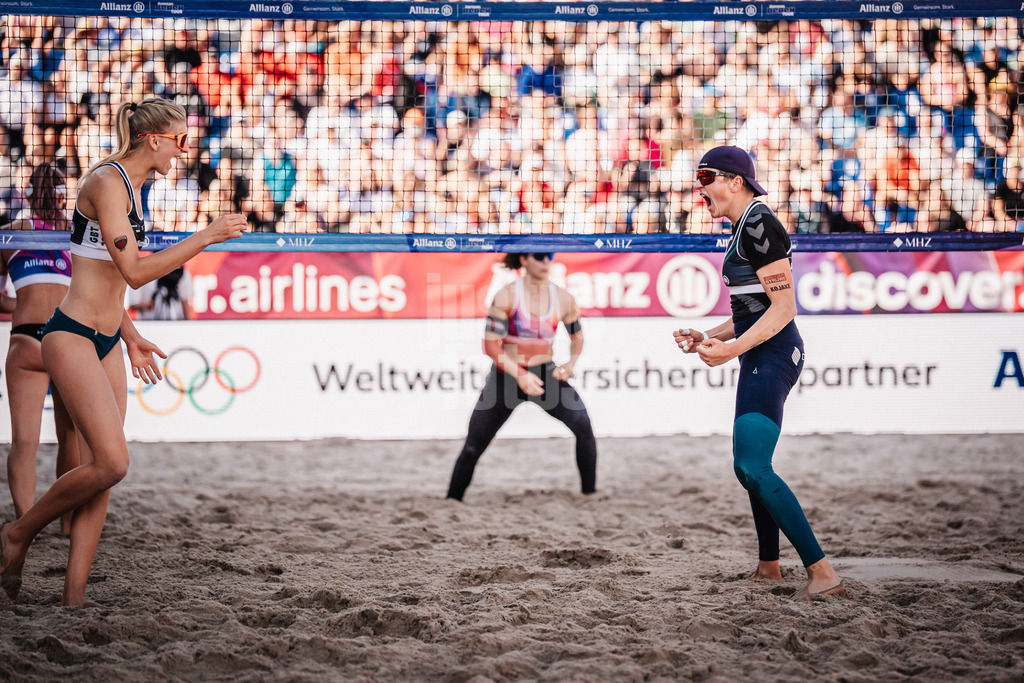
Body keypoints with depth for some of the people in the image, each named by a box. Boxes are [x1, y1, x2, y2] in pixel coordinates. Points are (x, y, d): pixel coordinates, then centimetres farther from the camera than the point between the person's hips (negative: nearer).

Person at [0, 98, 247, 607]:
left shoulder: (131, 186, 15)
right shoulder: (107, 182, -15)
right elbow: (134, 271, -21)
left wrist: (131, 337, 26)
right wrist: (206, 237, -17)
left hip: (105, 344, 10)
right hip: (72, 337, -10)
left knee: (101, 470, 2)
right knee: (111, 462, -18)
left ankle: (74, 593, 3)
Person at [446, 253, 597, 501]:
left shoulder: (564, 299, -3)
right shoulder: (507, 296, -11)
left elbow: (576, 335, 16)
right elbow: (490, 344, -15)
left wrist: (571, 363, -3)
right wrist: (520, 375, -25)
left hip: (544, 374, 2)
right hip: (506, 375, -1)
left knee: (582, 422, -22)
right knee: (473, 447, -2)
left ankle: (590, 495, -13)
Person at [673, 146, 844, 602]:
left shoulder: (758, 225, -13)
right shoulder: (744, 229, 18)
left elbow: (784, 307, -19)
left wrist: (732, 348, -24)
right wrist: (707, 337, 15)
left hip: (772, 355, -11)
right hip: (762, 357, 11)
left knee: (753, 467, -21)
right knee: (748, 466, 20)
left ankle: (822, 573, -25)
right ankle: (768, 566, 32)